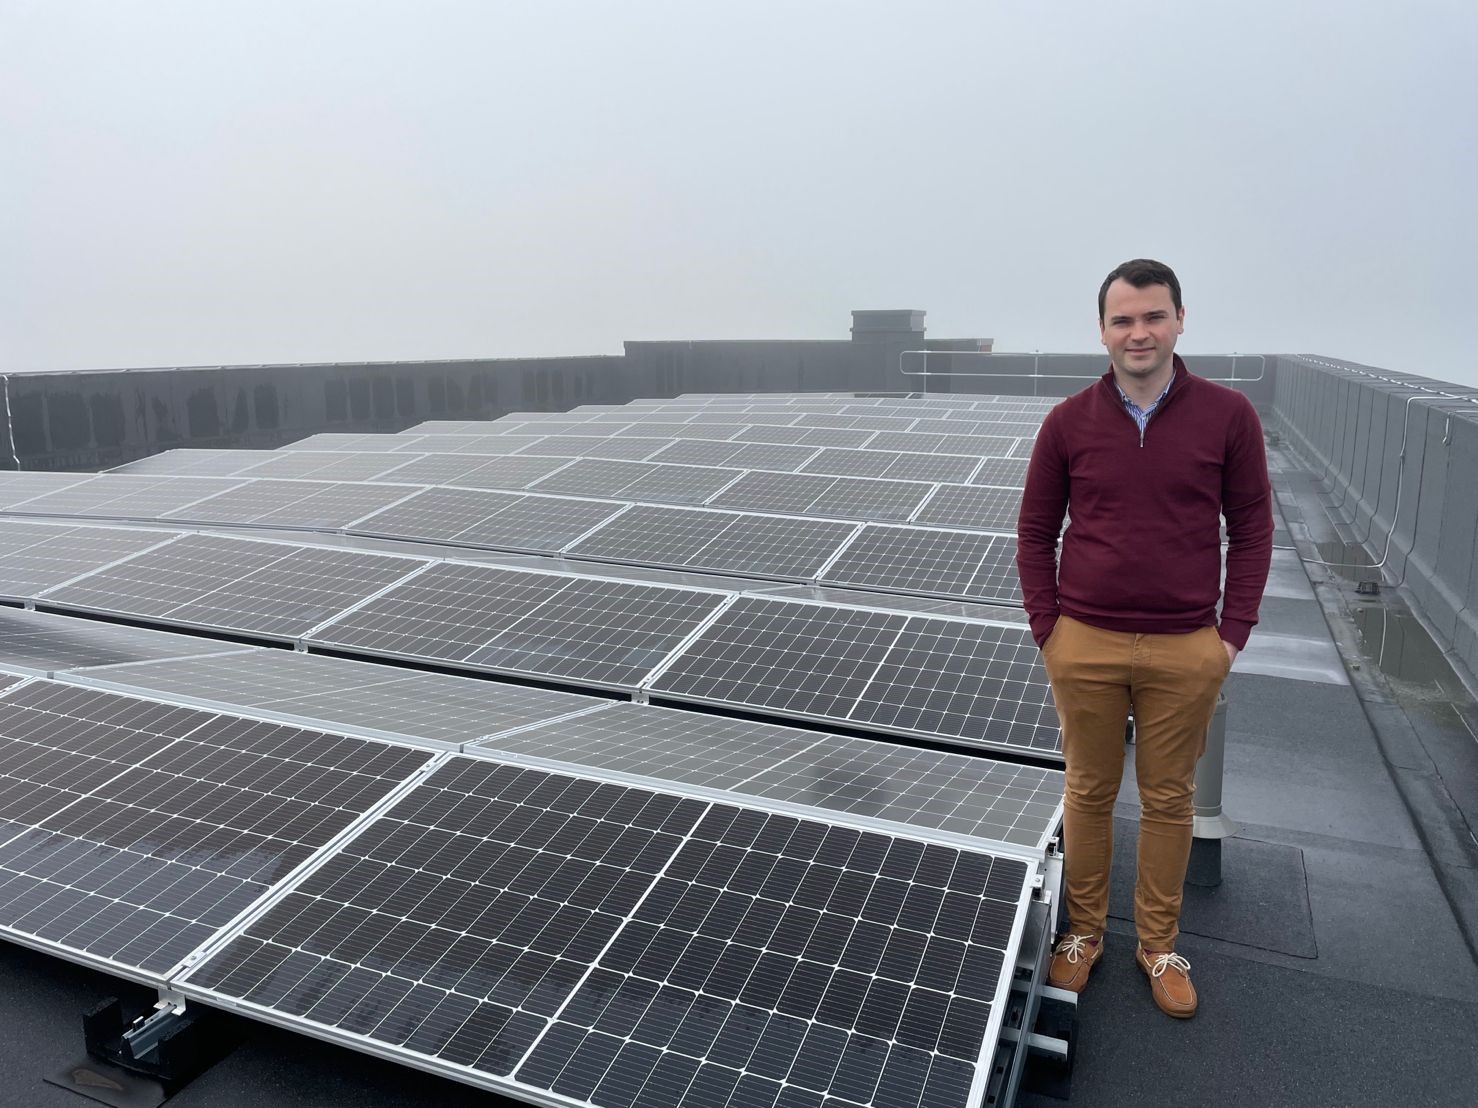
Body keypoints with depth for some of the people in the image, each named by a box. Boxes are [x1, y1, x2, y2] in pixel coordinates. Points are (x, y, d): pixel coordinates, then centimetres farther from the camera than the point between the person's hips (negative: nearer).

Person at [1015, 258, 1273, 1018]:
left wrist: (1234, 631, -2)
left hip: (1186, 650, 0)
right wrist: (1046, 627, -1)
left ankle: (1158, 945, 31)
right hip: (1085, 645, 0)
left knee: (1169, 800, 12)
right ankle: (1083, 932, 30)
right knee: (1088, 793, 12)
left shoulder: (1228, 416, -2)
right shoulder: (1068, 422, -1)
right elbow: (1035, 531, 5)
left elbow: (1251, 529, 3)